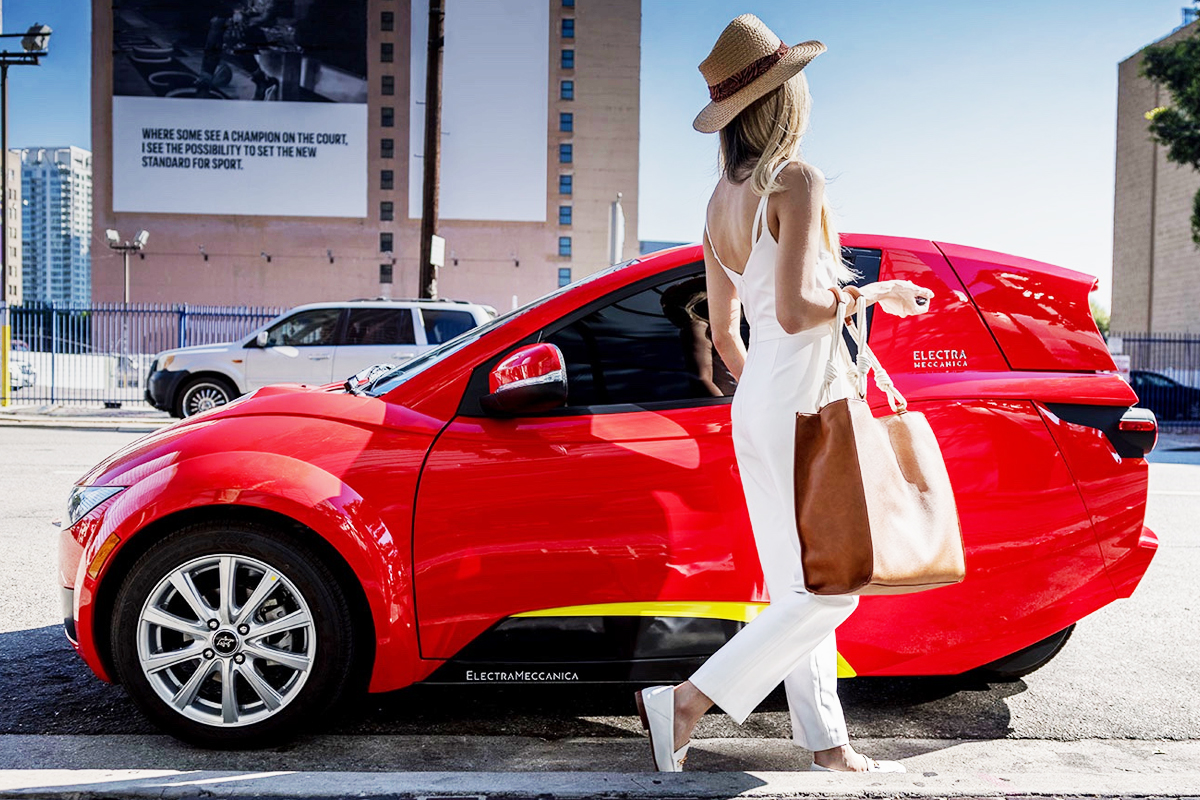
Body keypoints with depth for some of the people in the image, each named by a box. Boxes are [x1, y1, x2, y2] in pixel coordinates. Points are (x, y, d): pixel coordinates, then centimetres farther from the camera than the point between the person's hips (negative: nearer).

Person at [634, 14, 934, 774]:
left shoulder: (722, 199, 11)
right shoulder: (797, 180, -13)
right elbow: (794, 310, -21)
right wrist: (873, 293, -5)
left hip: (755, 407, 9)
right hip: (804, 403, -9)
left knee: (795, 588, 13)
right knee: (831, 587, -1)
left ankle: (828, 745, 23)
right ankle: (686, 701, -4)